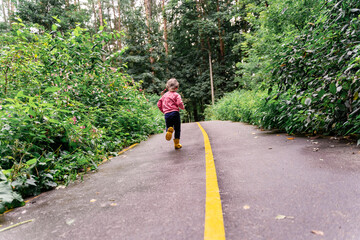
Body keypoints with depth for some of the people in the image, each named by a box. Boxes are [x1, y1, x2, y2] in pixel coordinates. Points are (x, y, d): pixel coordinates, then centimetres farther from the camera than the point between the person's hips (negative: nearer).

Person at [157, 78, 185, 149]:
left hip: (167, 114, 3)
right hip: (175, 113, -3)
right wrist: (182, 107, 6)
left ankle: (169, 130, -22)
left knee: (168, 127, 16)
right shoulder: (176, 95, 0)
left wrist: (163, 111, 26)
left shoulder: (164, 95, 14)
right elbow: (179, 103, -15)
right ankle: (177, 144, 12)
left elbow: (159, 104, 14)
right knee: (177, 129, 10)